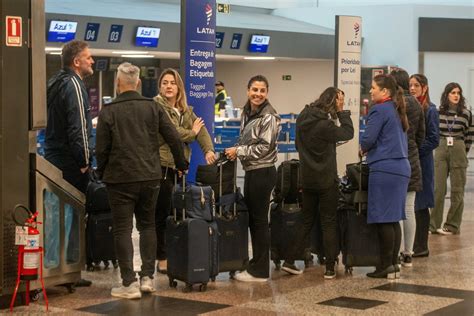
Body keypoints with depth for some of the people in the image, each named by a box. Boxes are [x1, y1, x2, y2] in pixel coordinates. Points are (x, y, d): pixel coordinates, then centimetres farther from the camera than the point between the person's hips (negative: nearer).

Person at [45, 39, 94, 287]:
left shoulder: (55, 83, 16)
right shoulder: (74, 85, -13)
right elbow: (78, 127, -20)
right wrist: (85, 160, -13)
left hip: (53, 158, 9)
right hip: (70, 163, -9)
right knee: (72, 214, -3)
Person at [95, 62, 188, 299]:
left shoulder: (108, 111, -7)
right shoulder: (153, 107, 2)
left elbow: (102, 149, -6)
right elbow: (173, 138, 1)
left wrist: (101, 173, 11)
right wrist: (181, 164, 15)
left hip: (120, 178, -3)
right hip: (150, 176, 4)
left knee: (123, 229, 2)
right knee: (147, 225, 17)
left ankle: (129, 283, -1)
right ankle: (147, 277, 16)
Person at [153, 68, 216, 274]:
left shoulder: (185, 110, 17)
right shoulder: (156, 106, -7)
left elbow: (201, 129, 8)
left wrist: (208, 149, -9)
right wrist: (191, 133, -3)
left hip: (180, 165, 7)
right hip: (162, 166, -7)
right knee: (162, 214, -2)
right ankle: (162, 260, 5)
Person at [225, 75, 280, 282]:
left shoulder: (268, 117, -14)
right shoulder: (247, 113, 12)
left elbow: (264, 147, -17)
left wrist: (238, 151, -11)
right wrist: (236, 151, 2)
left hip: (263, 172, -9)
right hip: (250, 171, 9)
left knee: (259, 220, -2)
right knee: (252, 218, 14)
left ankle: (260, 271, 6)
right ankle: (256, 265, 24)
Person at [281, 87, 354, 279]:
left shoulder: (303, 118, 3)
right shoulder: (324, 125, -20)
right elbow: (348, 133, -12)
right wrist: (342, 111, -8)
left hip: (307, 178, 6)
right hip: (325, 179, -6)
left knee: (307, 221, 15)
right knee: (329, 223, 3)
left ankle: (290, 261, 11)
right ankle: (329, 268, 5)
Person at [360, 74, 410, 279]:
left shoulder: (380, 110, -9)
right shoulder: (396, 111, 18)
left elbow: (368, 138, -14)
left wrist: (363, 149, 7)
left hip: (384, 169, -9)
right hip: (402, 168, 9)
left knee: (383, 219, -5)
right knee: (394, 219, 11)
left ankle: (386, 266, -3)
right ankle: (393, 264, 14)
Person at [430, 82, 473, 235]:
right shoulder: (438, 112, 2)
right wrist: (440, 146, 10)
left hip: (458, 150, -1)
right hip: (441, 150, 1)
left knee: (457, 190, 2)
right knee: (438, 189, -1)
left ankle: (452, 226, 9)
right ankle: (434, 224, 3)